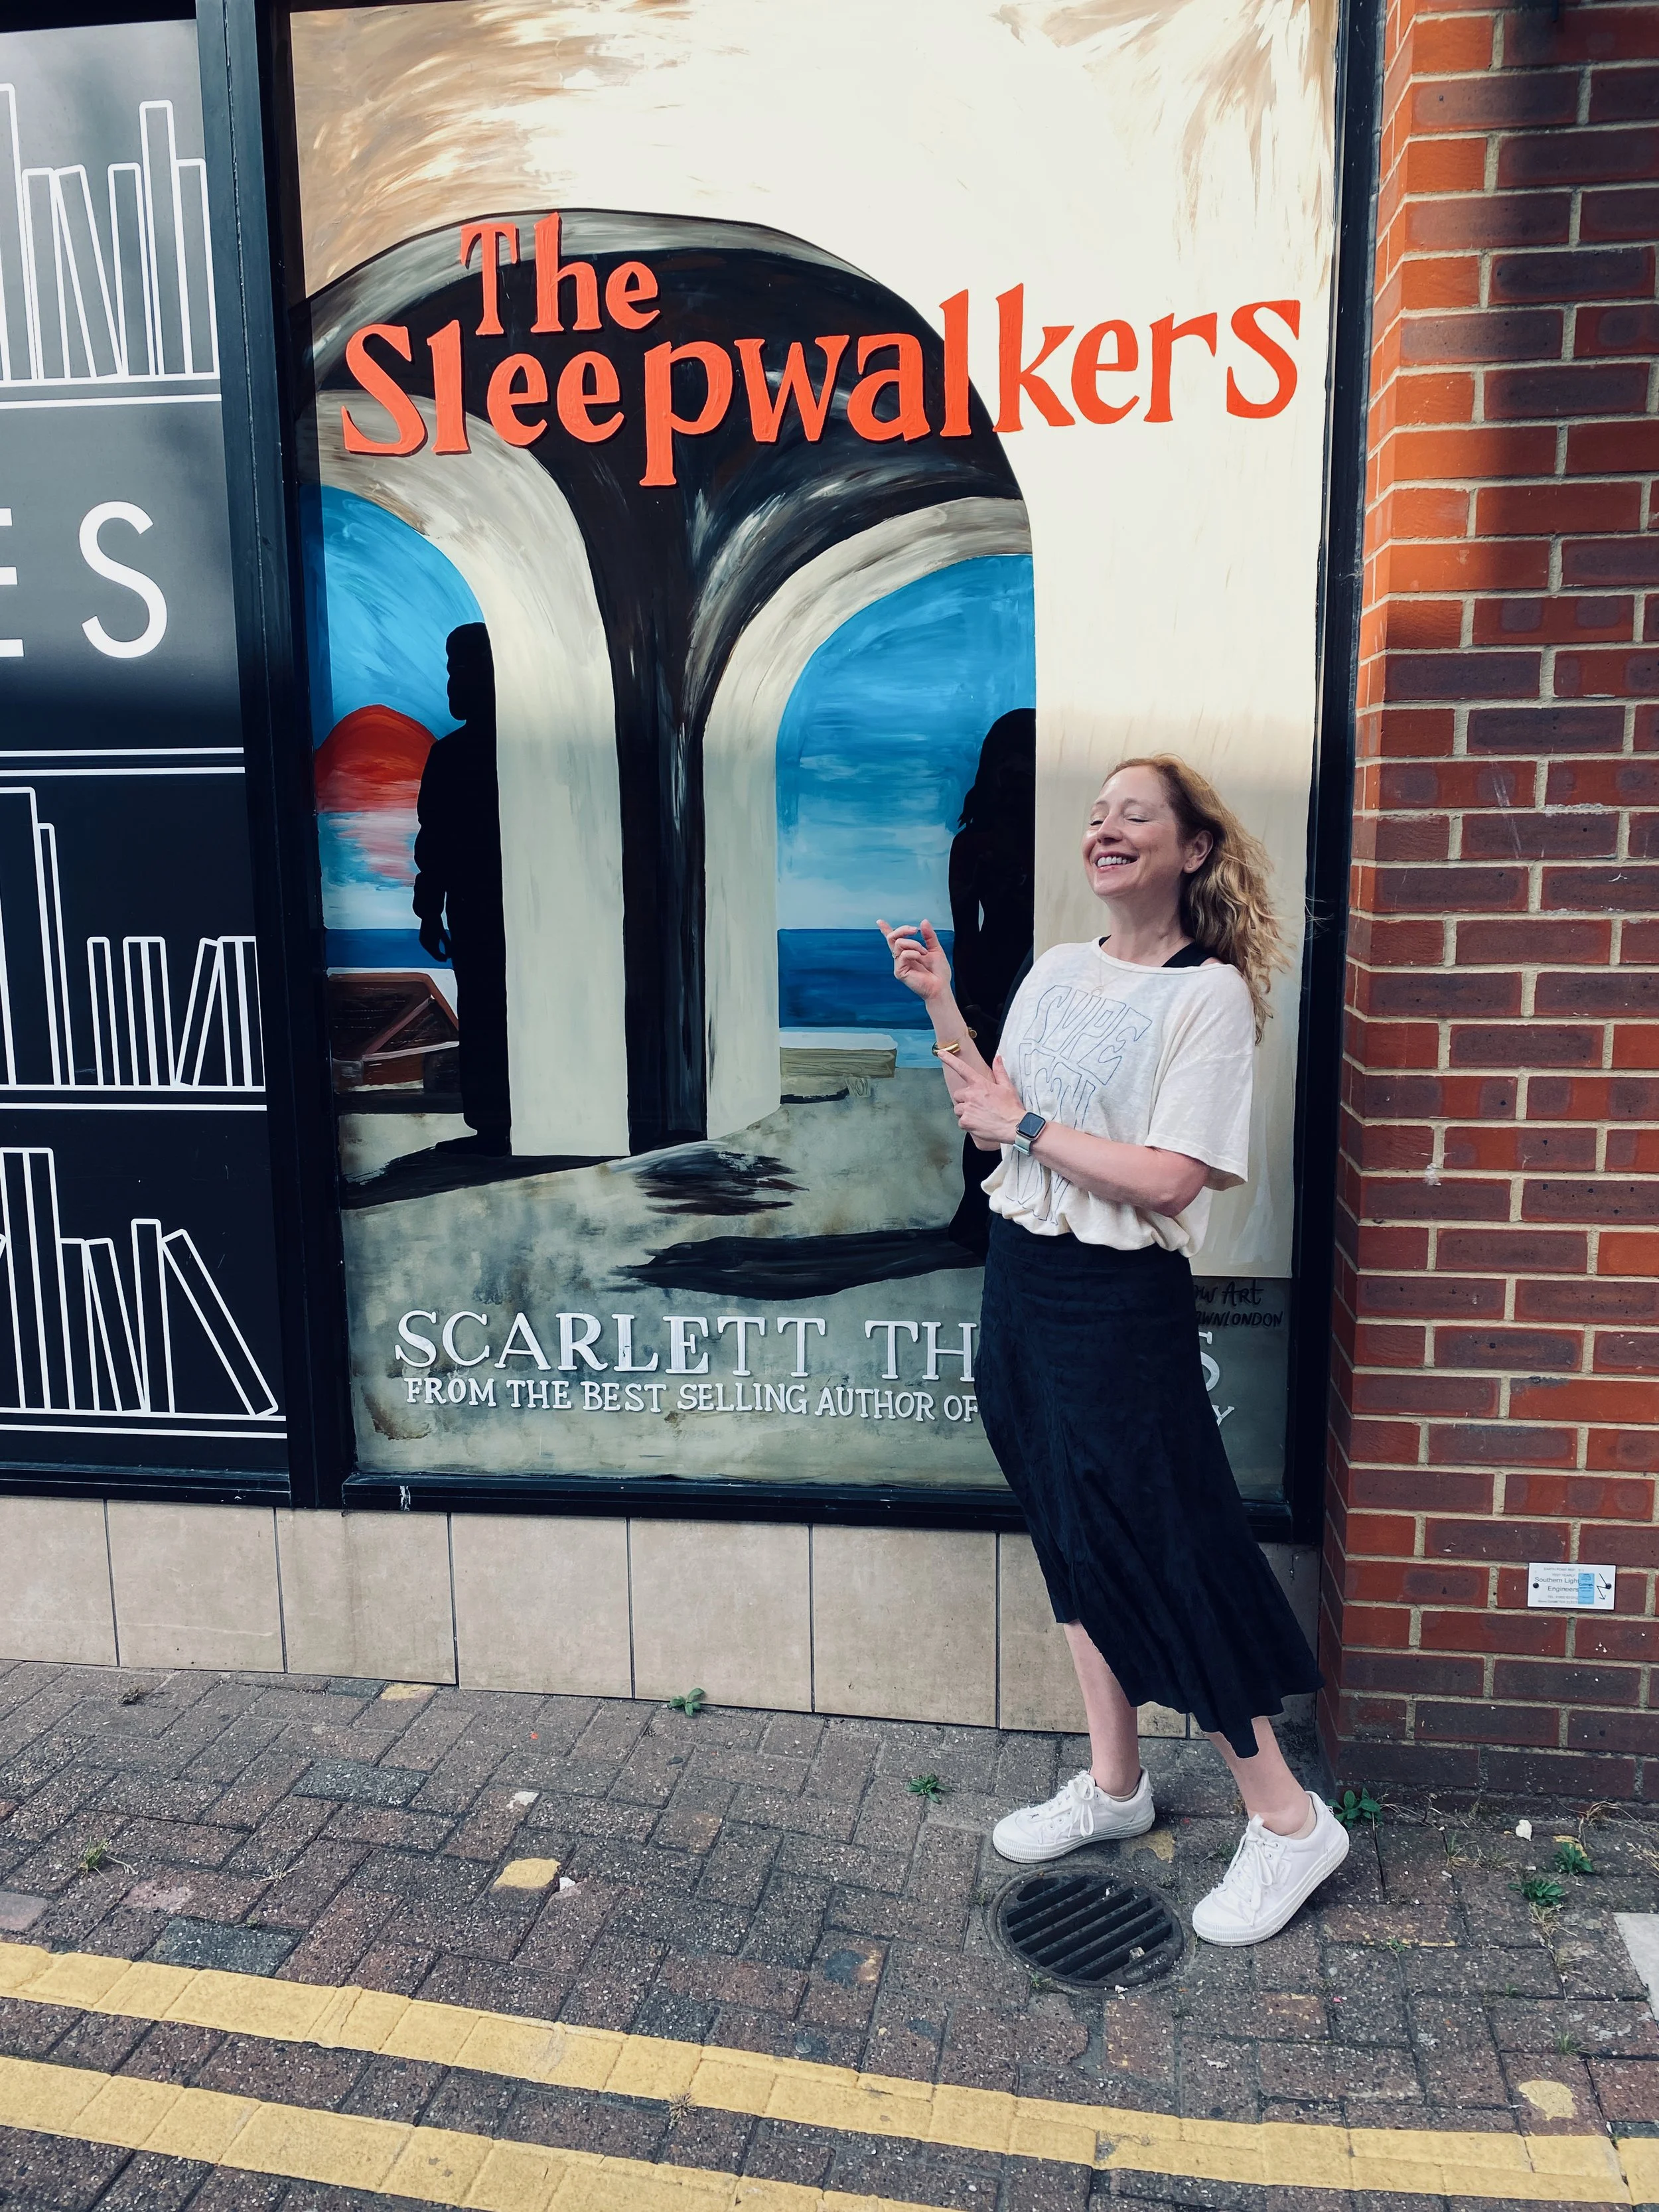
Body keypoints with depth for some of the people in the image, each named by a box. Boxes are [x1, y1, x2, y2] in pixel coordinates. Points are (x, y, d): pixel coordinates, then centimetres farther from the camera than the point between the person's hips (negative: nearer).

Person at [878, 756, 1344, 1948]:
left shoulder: (1210, 993, -12)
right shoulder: (1054, 974, 9)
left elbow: (1168, 1179, -19)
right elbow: (992, 1124, 9)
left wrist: (1028, 1125, -13)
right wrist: (940, 1003, 4)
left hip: (1122, 1302, -7)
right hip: (1022, 1280, 7)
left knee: (1157, 1552, 0)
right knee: (1074, 1540, 16)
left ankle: (1289, 1820, 18)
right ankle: (1114, 1782, 33)